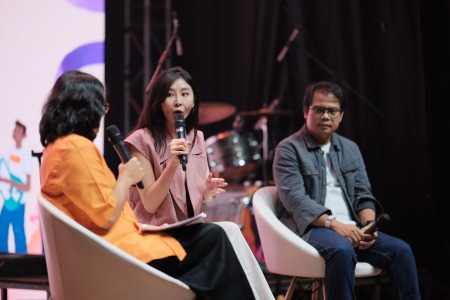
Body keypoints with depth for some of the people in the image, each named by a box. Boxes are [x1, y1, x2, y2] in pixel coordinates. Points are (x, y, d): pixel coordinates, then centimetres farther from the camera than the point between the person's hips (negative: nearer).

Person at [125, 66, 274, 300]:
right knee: (227, 232, -27)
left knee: (229, 231, -27)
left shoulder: (196, 138, 11)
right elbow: (150, 204, -13)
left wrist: (208, 192, -11)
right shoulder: (142, 140, -8)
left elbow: (199, 198, 13)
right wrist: (174, 163, -25)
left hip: (191, 229, 5)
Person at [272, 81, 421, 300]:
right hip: (310, 228, -5)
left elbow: (363, 195, 14)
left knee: (400, 250, -18)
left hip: (351, 228, 6)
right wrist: (333, 223, -24)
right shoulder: (289, 149, -1)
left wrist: (369, 224, -9)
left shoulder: (350, 149, 18)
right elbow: (294, 199, -13)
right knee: (342, 250, -37)